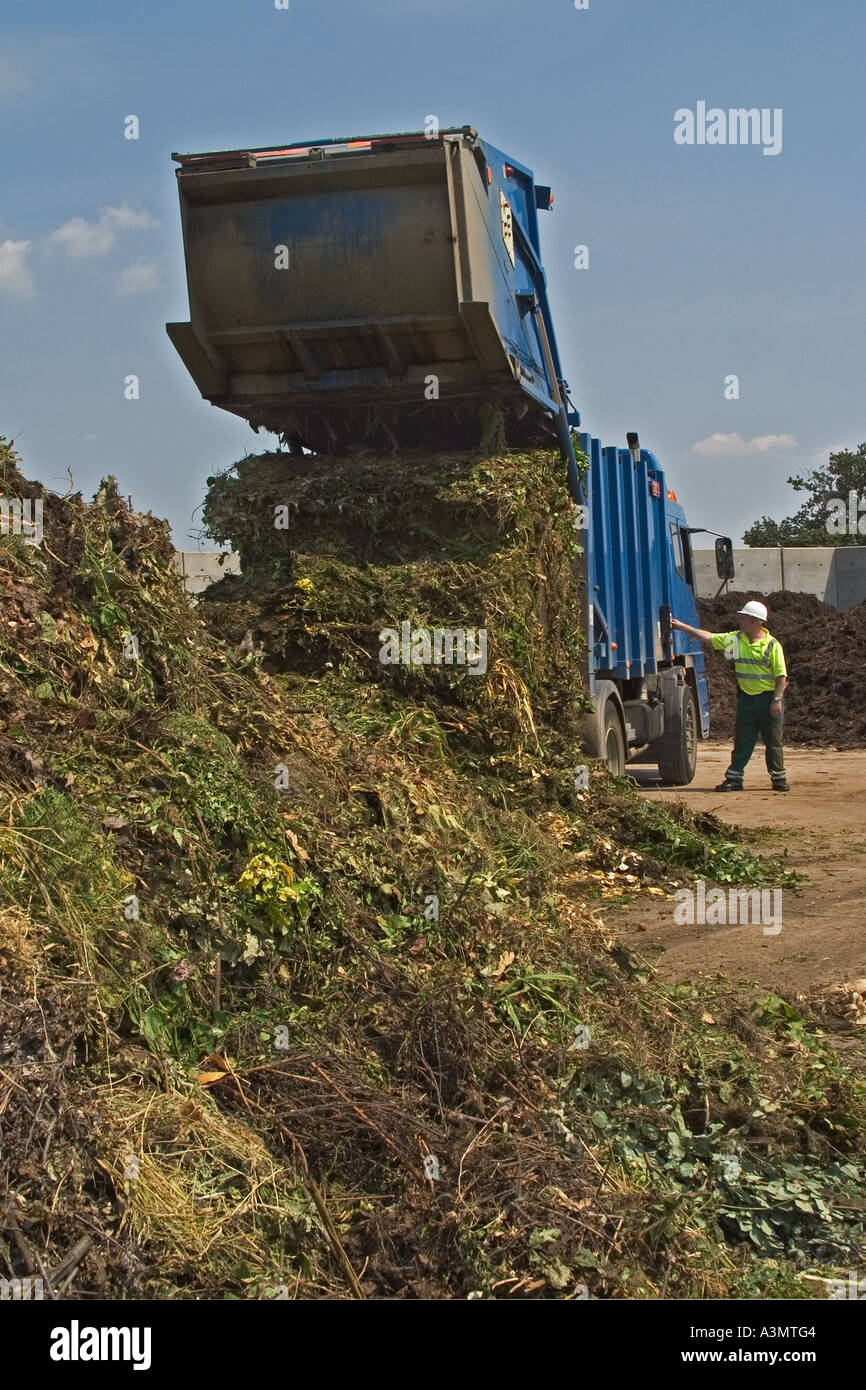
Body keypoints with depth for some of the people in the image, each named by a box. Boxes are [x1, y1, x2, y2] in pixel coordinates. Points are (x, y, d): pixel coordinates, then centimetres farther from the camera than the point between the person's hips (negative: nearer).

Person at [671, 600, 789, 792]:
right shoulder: (735, 639, 6)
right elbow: (708, 637, 8)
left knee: (773, 741, 3)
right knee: (742, 741, 6)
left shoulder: (772, 645, -7)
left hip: (768, 697, -4)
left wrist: (777, 700, -16)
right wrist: (682, 626, 6)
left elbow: (781, 676, -8)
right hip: (746, 698, 4)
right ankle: (734, 778, 10)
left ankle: (778, 778, 13)